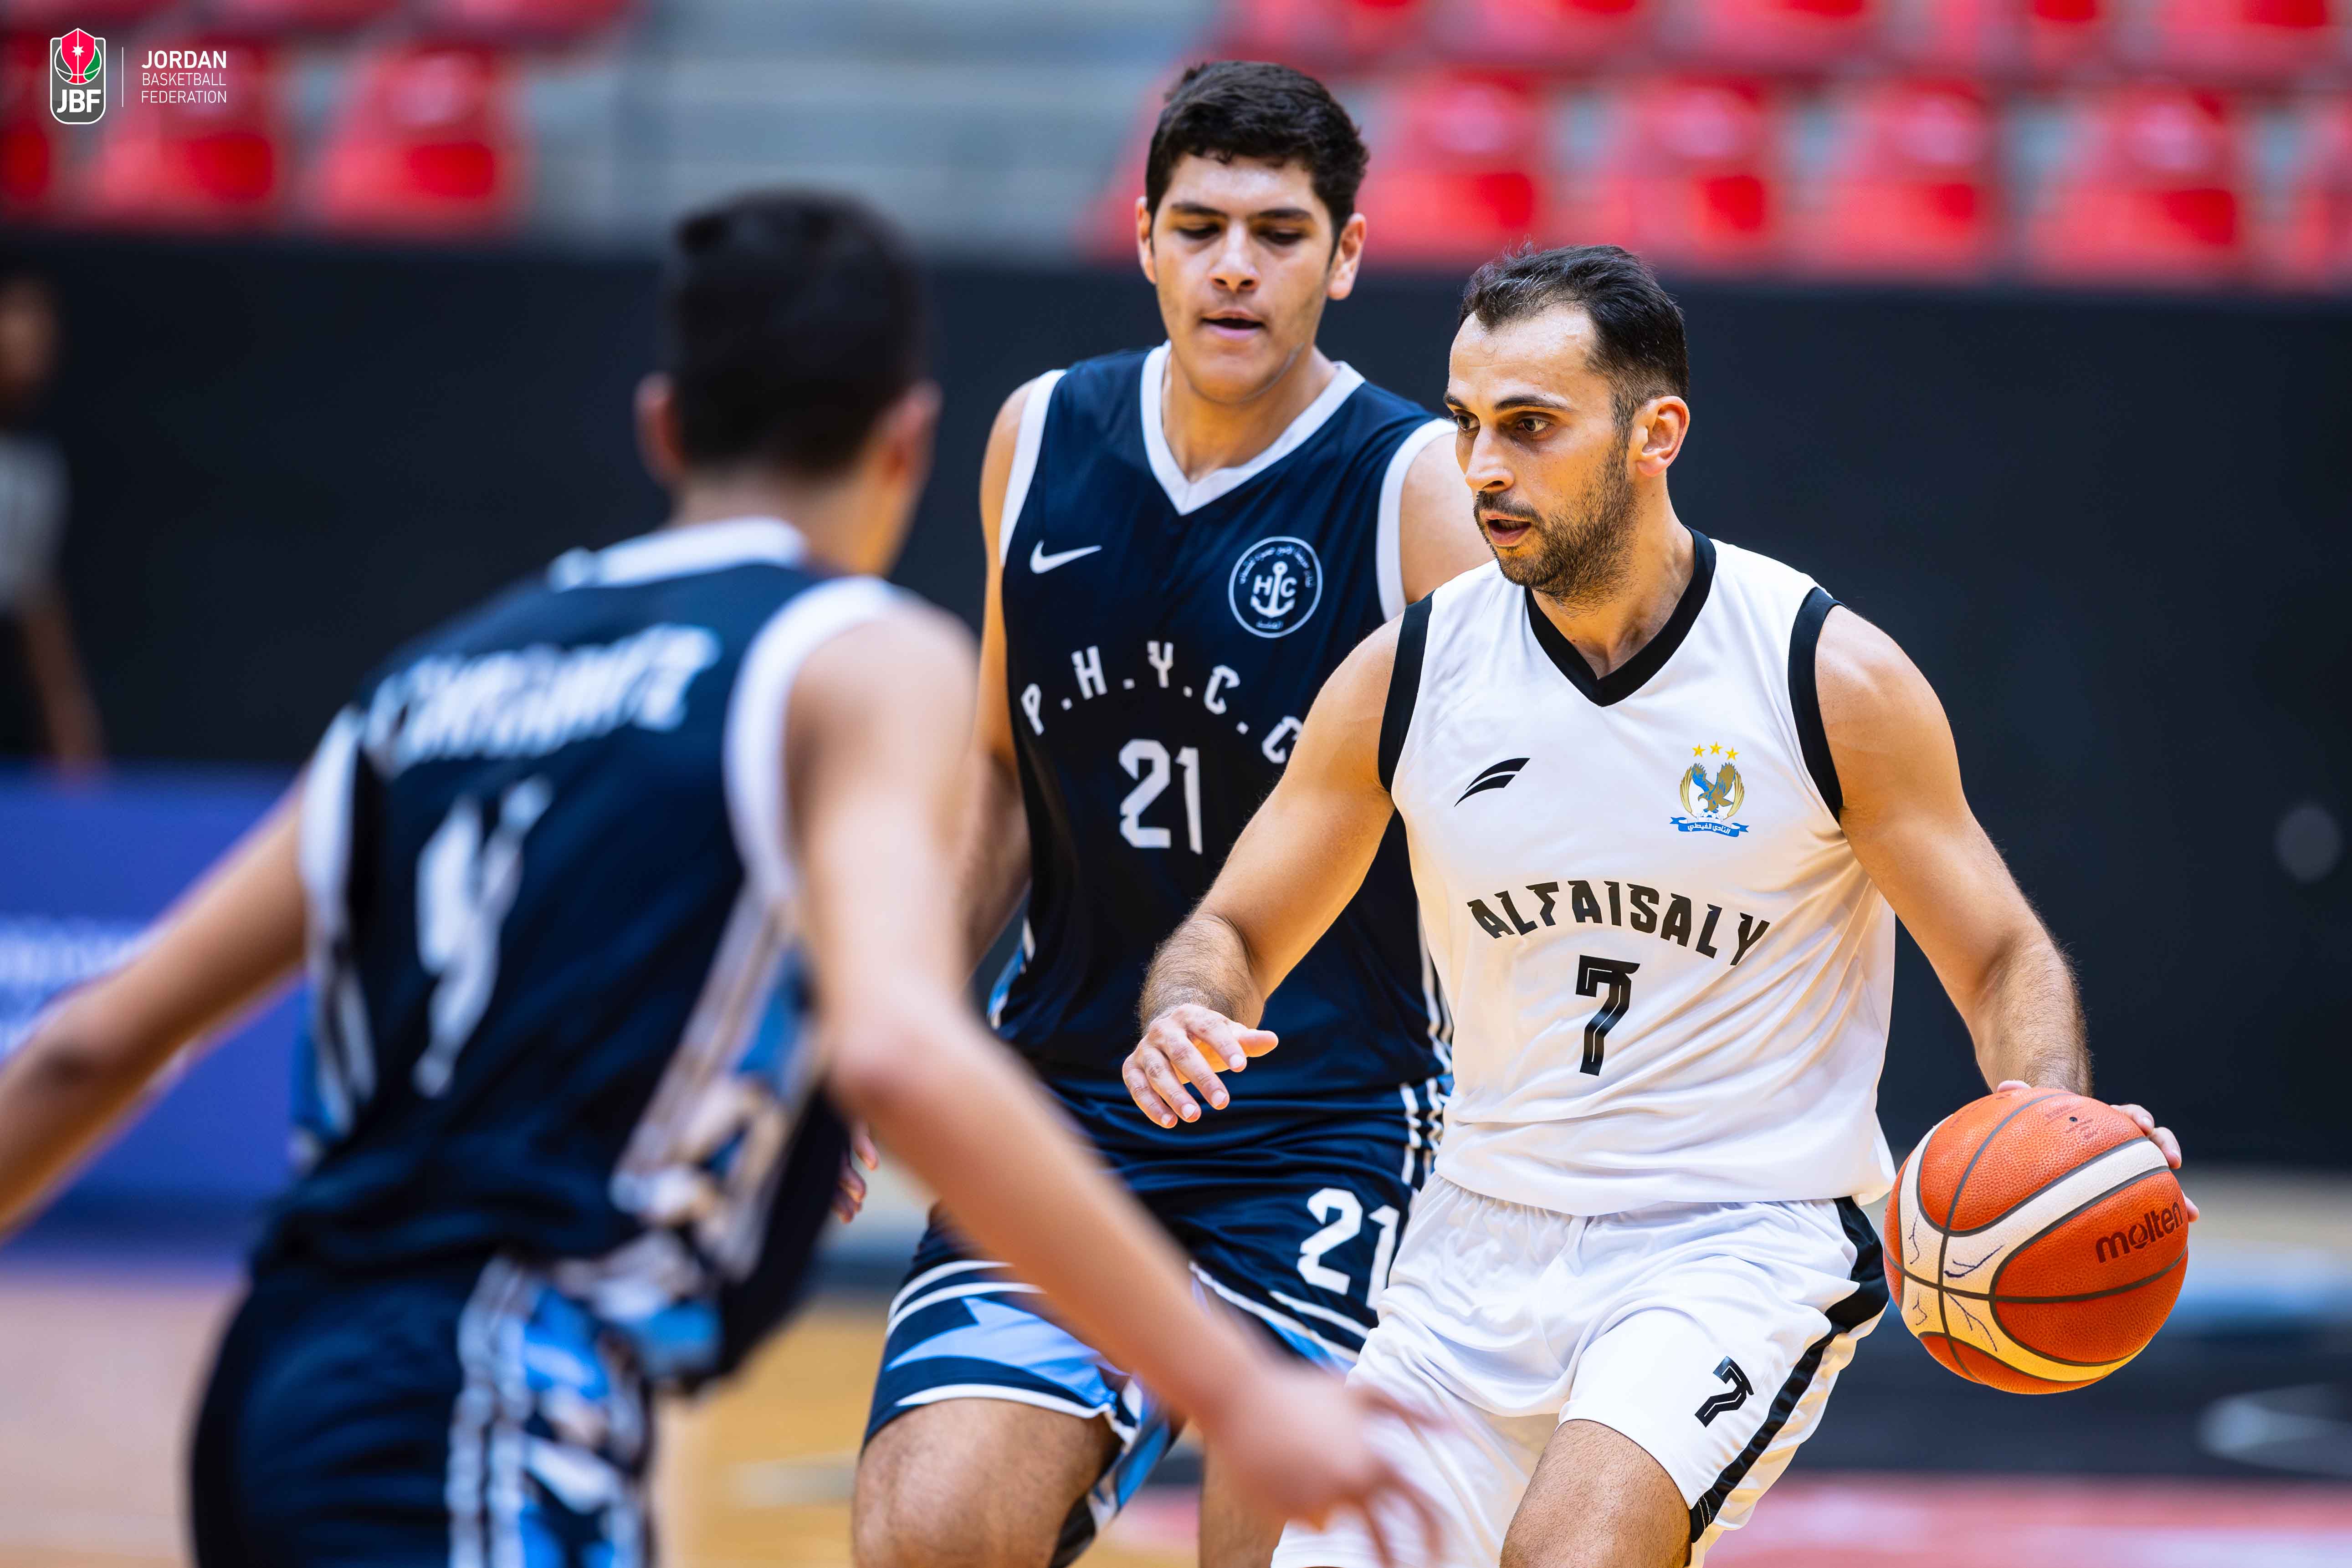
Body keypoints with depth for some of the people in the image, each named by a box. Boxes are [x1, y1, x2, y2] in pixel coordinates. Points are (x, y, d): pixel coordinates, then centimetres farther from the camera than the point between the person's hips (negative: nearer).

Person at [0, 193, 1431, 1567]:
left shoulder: (441, 674, 20)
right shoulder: (866, 658, 0)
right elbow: (900, 1050, -19)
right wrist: (1234, 1393, -19)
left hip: (286, 1382, 8)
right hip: (489, 1435, -8)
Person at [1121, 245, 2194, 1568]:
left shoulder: (1833, 676, -10)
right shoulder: (1407, 674, -2)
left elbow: (2002, 960, -2)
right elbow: (1241, 931, 7)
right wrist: (1189, 1019, -17)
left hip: (1747, 1245, -4)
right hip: (1486, 1248, 4)